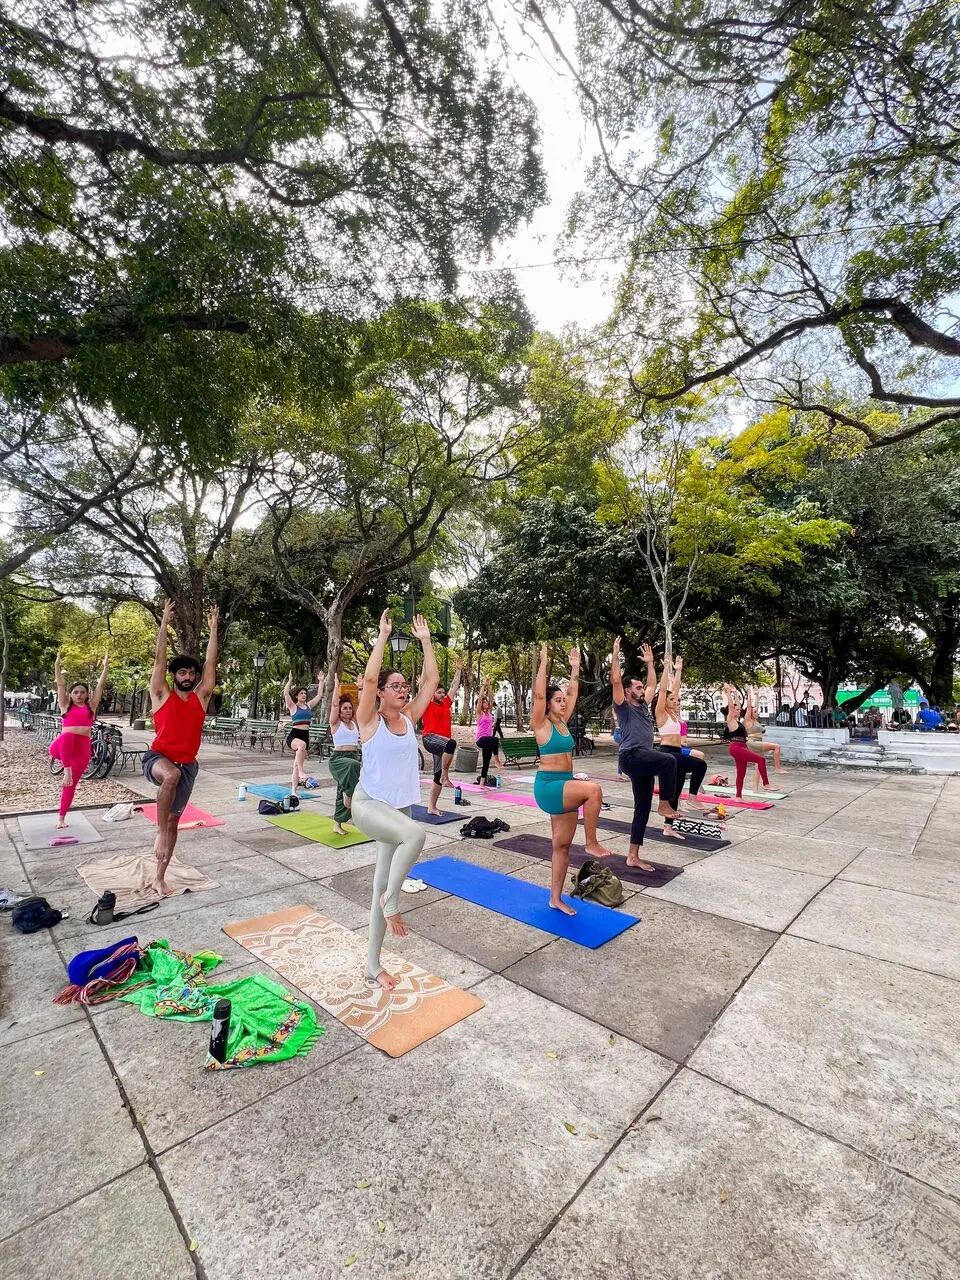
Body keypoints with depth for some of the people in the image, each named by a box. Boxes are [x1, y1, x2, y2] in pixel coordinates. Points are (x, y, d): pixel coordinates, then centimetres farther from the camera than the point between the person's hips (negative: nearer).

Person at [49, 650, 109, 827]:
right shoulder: (66, 706, 9)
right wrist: (57, 665, -6)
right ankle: (66, 770, -31)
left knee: (70, 785, 6)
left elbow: (100, 685, 8)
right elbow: (60, 685, 2)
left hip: (82, 748, 1)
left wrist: (105, 666, 6)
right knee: (67, 736, -39)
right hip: (61, 747, -1)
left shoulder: (91, 706, 10)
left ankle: (61, 818, 19)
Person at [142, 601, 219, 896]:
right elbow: (159, 659, -7)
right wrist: (164, 624, -10)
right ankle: (160, 833, -23)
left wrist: (213, 629, 3)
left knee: (174, 819, 9)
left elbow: (210, 663, 3)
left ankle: (159, 878, 23)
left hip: (187, 765, 4)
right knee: (171, 775, -40)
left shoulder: (201, 696, 5)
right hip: (158, 757, -4)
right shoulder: (162, 695, -1)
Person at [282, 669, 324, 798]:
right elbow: (285, 693, -15)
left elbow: (319, 695, 15)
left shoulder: (309, 705, 13)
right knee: (302, 745, -41)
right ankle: (301, 772, -37)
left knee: (297, 764, 8)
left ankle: (293, 791, 13)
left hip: (305, 736, 5)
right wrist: (290, 680, -17)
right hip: (294, 735, -5)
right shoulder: (293, 706, 0)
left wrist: (321, 681, 13)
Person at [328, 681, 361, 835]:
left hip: (353, 757, 6)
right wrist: (337, 684, -10)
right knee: (353, 765, -40)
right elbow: (334, 704, -11)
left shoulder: (355, 723, 11)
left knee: (343, 790, 9)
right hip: (338, 758, -6)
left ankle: (337, 824, 22)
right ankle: (349, 795, -23)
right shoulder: (335, 723, -1)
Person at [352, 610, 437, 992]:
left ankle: (373, 965, 27)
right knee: (415, 832, -35)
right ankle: (391, 900, -10)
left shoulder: (408, 719, 4)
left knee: (383, 884, 12)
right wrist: (383, 636, -22)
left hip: (398, 808, 6)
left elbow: (431, 679, 3)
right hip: (367, 803, -5)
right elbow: (369, 677, -25)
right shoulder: (370, 720, -9)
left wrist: (425, 640, 2)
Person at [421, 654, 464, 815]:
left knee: (438, 776, 7)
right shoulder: (428, 704, 1)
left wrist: (459, 669, 26)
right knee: (451, 743, -37)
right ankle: (445, 775, -24)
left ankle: (431, 807, 15)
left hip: (442, 742, 7)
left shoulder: (446, 703, 16)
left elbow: (455, 686, 24)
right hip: (430, 739, -7)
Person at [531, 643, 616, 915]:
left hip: (565, 785, 8)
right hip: (548, 785, -7)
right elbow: (539, 694, -20)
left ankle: (556, 898, 20)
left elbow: (573, 694, 17)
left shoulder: (562, 722, 11)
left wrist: (575, 668, 14)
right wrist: (543, 663, -19)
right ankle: (591, 843, -11)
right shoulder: (542, 724, -8)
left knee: (562, 845, 9)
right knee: (593, 789, -29)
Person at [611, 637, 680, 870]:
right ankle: (665, 804, -13)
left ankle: (633, 857, 12)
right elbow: (616, 680, -12)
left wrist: (650, 663, 29)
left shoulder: (643, 706, 21)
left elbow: (653, 684, 32)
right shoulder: (623, 706, -1)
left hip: (644, 760, 8)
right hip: (632, 757, -8)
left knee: (642, 810, 6)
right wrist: (615, 654, -10)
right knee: (669, 760, -30)